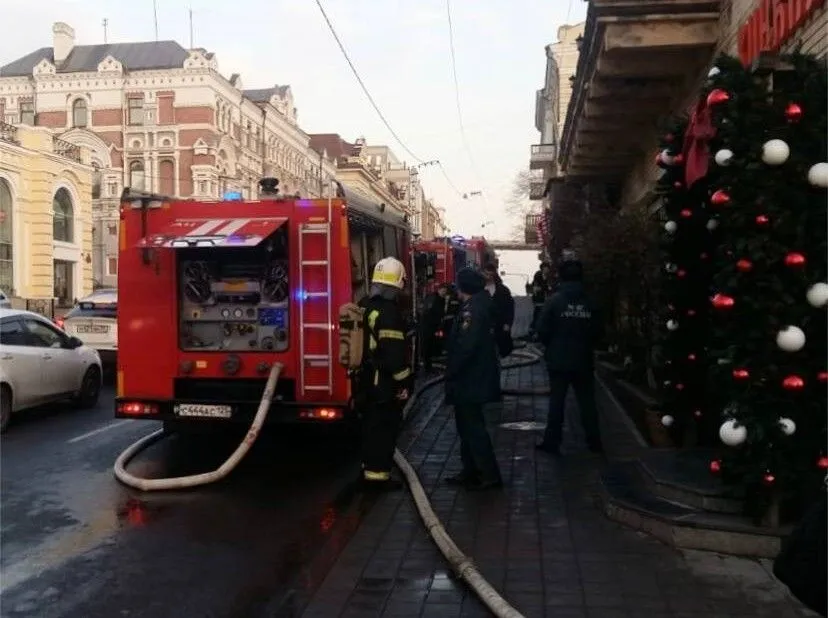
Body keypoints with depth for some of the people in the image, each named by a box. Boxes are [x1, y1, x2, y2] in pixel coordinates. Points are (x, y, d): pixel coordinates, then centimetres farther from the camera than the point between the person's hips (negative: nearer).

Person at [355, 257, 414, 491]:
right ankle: (378, 475, 6)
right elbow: (395, 353, -24)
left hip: (366, 380, 9)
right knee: (385, 428, 0)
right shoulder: (388, 311, -21)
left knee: (371, 425, 18)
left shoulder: (364, 306, 8)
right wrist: (404, 382, -16)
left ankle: (369, 469, 27)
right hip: (386, 383, -9)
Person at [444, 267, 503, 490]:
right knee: (468, 426, 17)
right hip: (474, 377, 10)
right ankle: (471, 471, 25)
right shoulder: (481, 305, 12)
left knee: (473, 427, -4)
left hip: (469, 379, -10)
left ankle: (490, 475, 2)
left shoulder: (473, 310, -20)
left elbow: (465, 347, -27)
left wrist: (451, 372, -18)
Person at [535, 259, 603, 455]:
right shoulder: (590, 302, -3)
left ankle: (552, 441, 10)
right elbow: (597, 330, 1)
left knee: (556, 401, 6)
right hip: (583, 360, 2)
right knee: (587, 401, 10)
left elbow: (542, 329, -12)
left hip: (558, 359, -2)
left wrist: (551, 345, 7)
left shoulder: (555, 299, -10)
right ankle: (594, 441, 16)